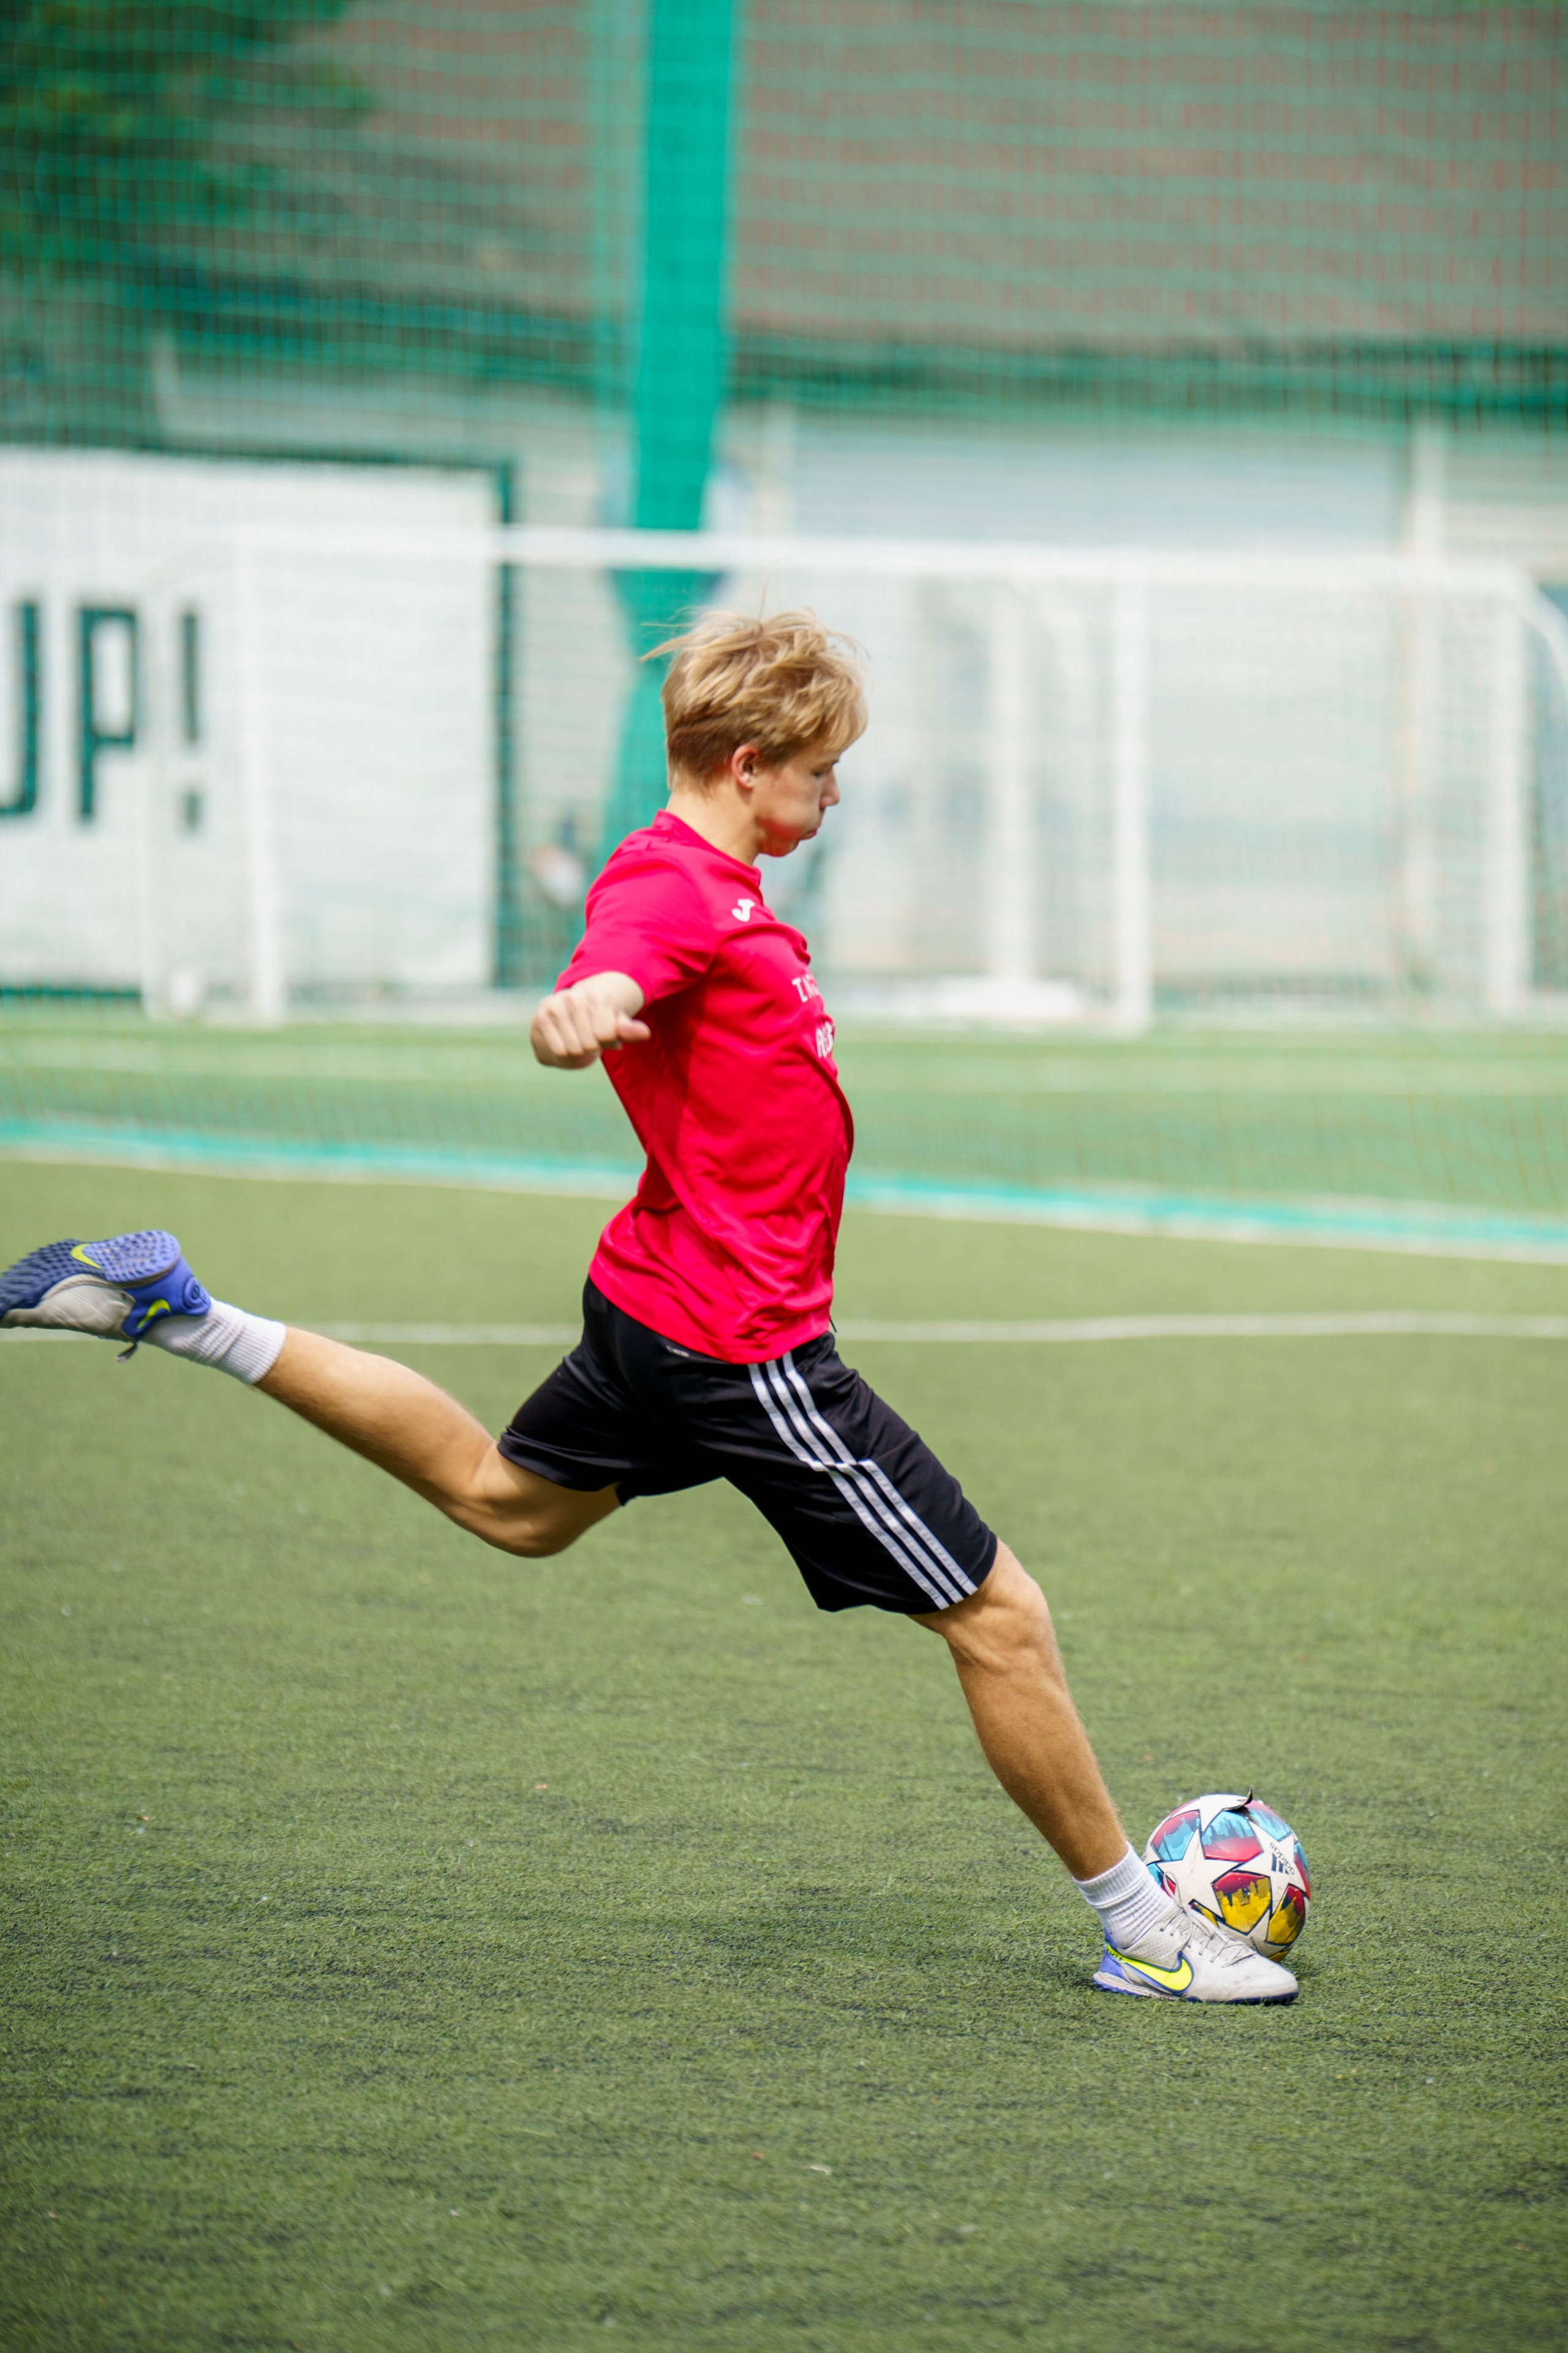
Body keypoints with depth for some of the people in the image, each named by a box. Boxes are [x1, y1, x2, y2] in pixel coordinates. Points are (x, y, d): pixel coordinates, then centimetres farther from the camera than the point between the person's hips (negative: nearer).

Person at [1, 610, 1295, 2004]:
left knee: (504, 1499, 32)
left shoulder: (717, 884, 10)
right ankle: (1144, 1930, 3)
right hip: (746, 1347, -11)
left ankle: (178, 1312, 29)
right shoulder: (671, 888, -20)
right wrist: (578, 1012, -63)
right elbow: (586, 1002, -41)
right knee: (1001, 1617, -6)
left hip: (663, 1307, 11)